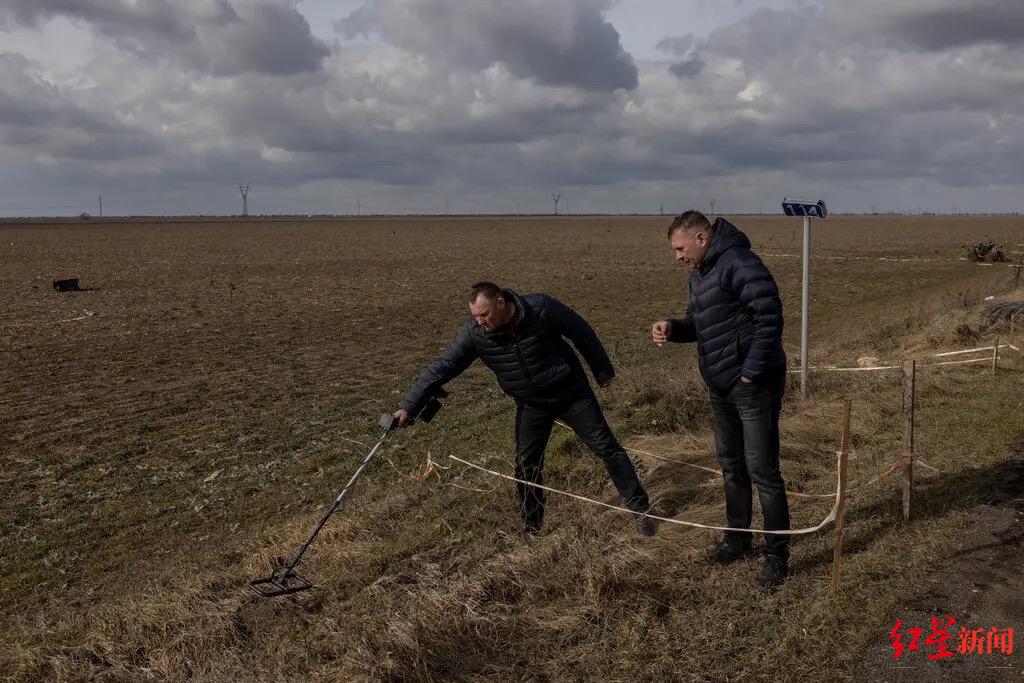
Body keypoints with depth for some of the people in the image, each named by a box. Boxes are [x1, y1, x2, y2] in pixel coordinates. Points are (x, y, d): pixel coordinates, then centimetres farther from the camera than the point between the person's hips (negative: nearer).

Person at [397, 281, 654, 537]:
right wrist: (408, 405, -19)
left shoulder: (542, 307, -24)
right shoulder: (474, 332, -18)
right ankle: (531, 526, 24)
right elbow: (442, 369, -15)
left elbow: (582, 333, -8)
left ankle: (639, 509, 16)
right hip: (531, 406, 2)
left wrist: (603, 371, 2)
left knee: (606, 447, 2)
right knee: (526, 466, 2)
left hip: (572, 393, -2)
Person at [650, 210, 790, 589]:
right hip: (721, 386, 10)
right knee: (730, 465, 19)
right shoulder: (700, 273, 13)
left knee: (762, 470, -3)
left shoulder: (739, 262, -18)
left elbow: (770, 316, -24)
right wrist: (672, 327, -1)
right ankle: (738, 537, 34)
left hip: (753, 385, -10)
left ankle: (777, 555, 9)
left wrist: (751, 372, -21)